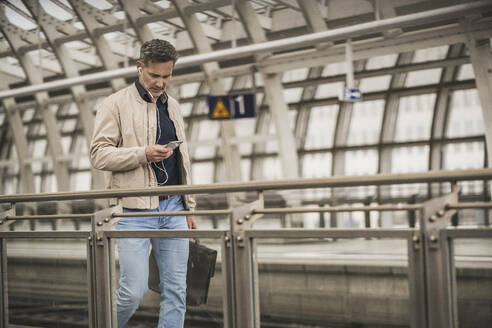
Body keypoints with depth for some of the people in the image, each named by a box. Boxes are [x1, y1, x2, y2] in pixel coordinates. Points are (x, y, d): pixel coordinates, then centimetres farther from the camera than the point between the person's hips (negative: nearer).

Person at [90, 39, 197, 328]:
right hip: (135, 211, -5)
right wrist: (143, 154, -20)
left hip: (173, 209, 6)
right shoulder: (116, 104, -1)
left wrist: (189, 207, 16)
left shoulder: (172, 106, 17)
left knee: (176, 290, 4)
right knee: (134, 291, -6)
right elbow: (99, 155, -7)